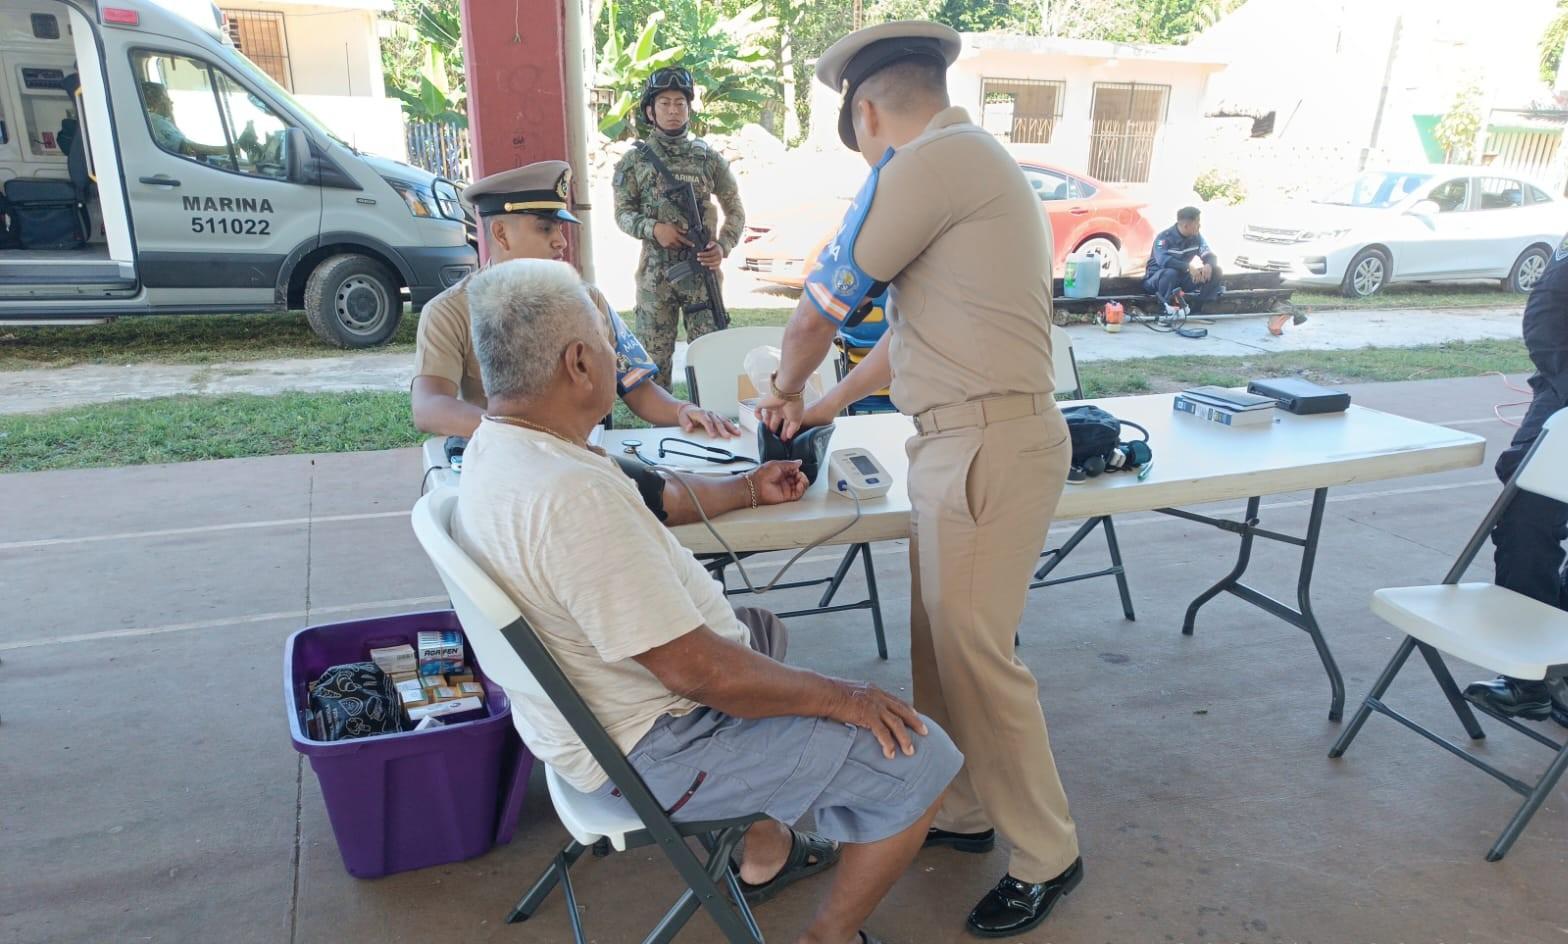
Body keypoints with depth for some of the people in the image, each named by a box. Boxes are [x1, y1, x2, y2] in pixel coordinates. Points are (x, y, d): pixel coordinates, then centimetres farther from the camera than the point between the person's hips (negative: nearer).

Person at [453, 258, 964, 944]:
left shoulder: (493, 449, 0)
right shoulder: (571, 497, -32)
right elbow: (696, 671, -29)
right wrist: (840, 697, -15)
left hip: (588, 711, 10)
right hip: (651, 749, -10)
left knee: (760, 632, 34)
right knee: (919, 758, -8)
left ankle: (764, 854, 40)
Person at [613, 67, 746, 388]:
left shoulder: (708, 157, 5)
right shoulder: (635, 160, 3)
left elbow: (735, 209, 9)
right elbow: (623, 213, 4)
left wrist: (724, 246, -8)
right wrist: (653, 228, -15)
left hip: (702, 269, 1)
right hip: (655, 274, 0)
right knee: (656, 355, 7)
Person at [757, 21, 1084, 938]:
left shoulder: (929, 161, -12)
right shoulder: (975, 161, 21)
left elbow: (820, 310, -6)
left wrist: (787, 388, 14)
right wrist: (832, 402, 31)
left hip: (988, 443, -10)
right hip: (964, 440, 10)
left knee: (975, 657, 0)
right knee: (940, 645, 16)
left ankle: (1048, 858, 18)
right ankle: (961, 813, 31)